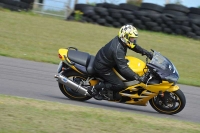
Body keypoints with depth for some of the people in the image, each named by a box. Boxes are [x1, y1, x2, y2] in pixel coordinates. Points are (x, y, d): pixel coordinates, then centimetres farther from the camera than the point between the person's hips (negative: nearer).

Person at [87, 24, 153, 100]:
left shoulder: (119, 40, -9)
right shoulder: (118, 50, -36)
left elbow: (134, 46, 9)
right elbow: (123, 68, -38)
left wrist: (146, 52, -2)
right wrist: (137, 77, -41)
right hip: (102, 67, -10)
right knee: (120, 85, -13)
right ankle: (95, 88, -4)